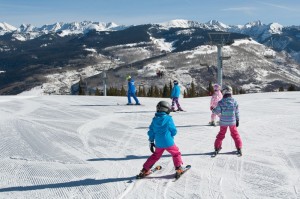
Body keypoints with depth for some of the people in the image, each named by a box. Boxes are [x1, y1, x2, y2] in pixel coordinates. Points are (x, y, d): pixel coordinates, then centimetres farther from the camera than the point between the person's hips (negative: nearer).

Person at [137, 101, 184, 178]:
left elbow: (151, 131, 7)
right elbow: (174, 131, -4)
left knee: (155, 156, 21)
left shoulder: (154, 119, 3)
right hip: (168, 142, -4)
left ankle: (145, 170, 22)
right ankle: (179, 168, 13)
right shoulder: (168, 119, -10)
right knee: (176, 153, 17)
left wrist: (151, 142, 16)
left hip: (158, 143, 5)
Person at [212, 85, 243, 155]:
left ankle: (217, 148, 20)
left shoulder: (221, 102, -15)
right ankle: (239, 148, 19)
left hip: (223, 122, -1)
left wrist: (213, 110, 11)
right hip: (232, 122, 1)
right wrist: (237, 120, 12)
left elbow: (217, 111, -11)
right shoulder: (234, 101, -8)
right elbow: (237, 112, 0)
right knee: (235, 134, 17)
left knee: (221, 134, 16)